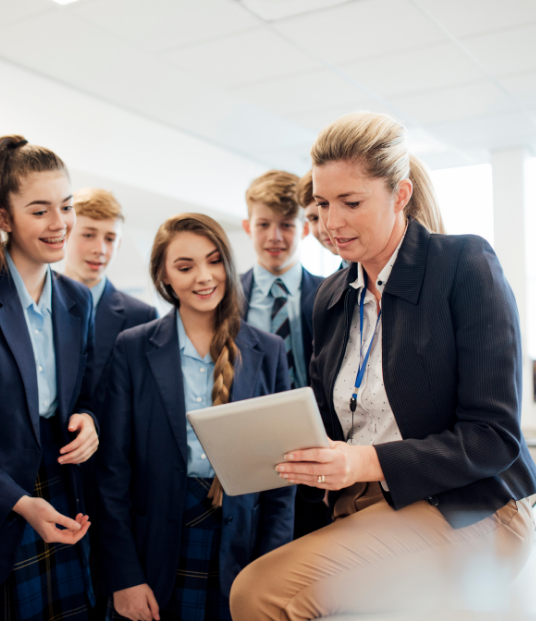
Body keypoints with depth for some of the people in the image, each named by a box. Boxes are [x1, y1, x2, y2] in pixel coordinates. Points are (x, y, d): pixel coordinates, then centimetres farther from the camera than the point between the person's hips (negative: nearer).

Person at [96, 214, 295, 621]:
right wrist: (124, 576, -7)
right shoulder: (133, 348, -2)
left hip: (239, 554, 1)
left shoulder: (268, 351, 1)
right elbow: (113, 469, -3)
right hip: (157, 556, -1)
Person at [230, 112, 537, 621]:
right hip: (358, 511, 5)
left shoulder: (466, 265, -7)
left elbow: (494, 437, -12)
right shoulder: (330, 297, 11)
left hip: (463, 514, -5)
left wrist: (371, 462, -23)